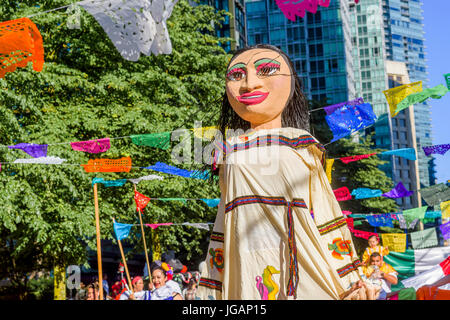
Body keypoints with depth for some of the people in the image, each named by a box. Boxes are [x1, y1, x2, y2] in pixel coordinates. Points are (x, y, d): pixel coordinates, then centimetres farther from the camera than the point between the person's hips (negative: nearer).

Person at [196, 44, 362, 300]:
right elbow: (223, 230, 14)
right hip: (247, 276, 2)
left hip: (304, 275, -1)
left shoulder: (302, 147, 5)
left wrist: (346, 287, 3)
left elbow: (327, 218, 5)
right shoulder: (232, 153, 11)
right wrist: (213, 291, 12)